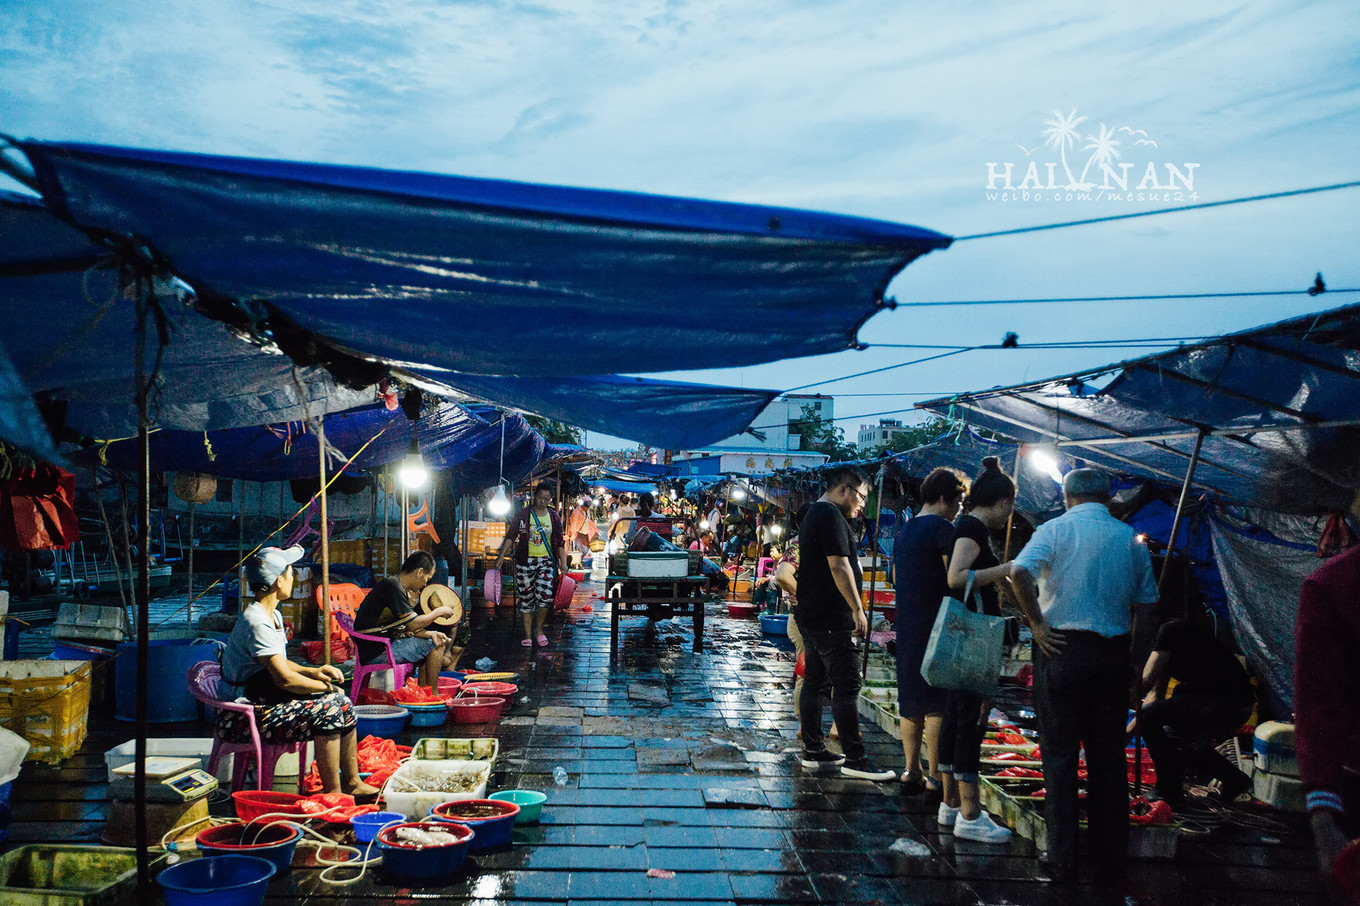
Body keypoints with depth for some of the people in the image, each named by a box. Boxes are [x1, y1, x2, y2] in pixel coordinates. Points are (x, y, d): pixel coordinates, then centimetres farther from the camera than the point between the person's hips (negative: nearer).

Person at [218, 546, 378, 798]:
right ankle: (332, 794, -12)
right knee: (326, 710, -22)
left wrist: (313, 672, 3)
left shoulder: (272, 615, 11)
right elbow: (285, 679, -26)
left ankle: (352, 783, 10)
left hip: (262, 700, 10)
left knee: (343, 703, 1)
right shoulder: (256, 623, -23)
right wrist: (327, 687, -12)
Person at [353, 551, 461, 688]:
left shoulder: (396, 585, 14)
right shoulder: (393, 586, -18)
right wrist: (439, 612, -5)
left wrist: (431, 634, -3)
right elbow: (413, 624, -20)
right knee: (437, 645, -7)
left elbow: (407, 627, 12)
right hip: (377, 654, -11)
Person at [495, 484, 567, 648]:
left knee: (546, 596, -15)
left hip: (546, 561, 1)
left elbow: (559, 543, 11)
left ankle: (539, 629, 7)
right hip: (525, 561, -1)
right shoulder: (523, 514, 1)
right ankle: (528, 634, 12)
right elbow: (511, 536, 1)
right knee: (526, 598, 2)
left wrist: (563, 564, 5)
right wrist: (502, 555, -7)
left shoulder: (554, 518, 7)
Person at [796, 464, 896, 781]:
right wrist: (858, 610, -15)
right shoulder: (831, 516, -14)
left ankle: (813, 750, 18)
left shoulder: (812, 514, 19)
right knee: (847, 685, -8)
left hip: (810, 615, 11)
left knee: (815, 682, 12)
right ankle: (854, 758, -6)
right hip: (831, 618, -11)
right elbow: (838, 566, -20)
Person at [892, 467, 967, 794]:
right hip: (935, 625, -8)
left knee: (910, 699, 11)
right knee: (938, 701, -3)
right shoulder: (943, 528, -11)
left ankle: (911, 770, 15)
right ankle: (934, 774, -1)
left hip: (906, 625, 8)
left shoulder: (904, 531, 15)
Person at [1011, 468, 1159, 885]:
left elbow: (1019, 571, -22)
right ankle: (1110, 861, 19)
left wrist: (1037, 623, -12)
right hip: (1113, 652, 3)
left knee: (1060, 756, 5)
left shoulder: (1056, 529, -4)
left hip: (1061, 647, -3)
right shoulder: (1131, 539, 8)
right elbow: (1146, 608, 11)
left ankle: (1063, 860, 9)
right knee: (1109, 757, 11)